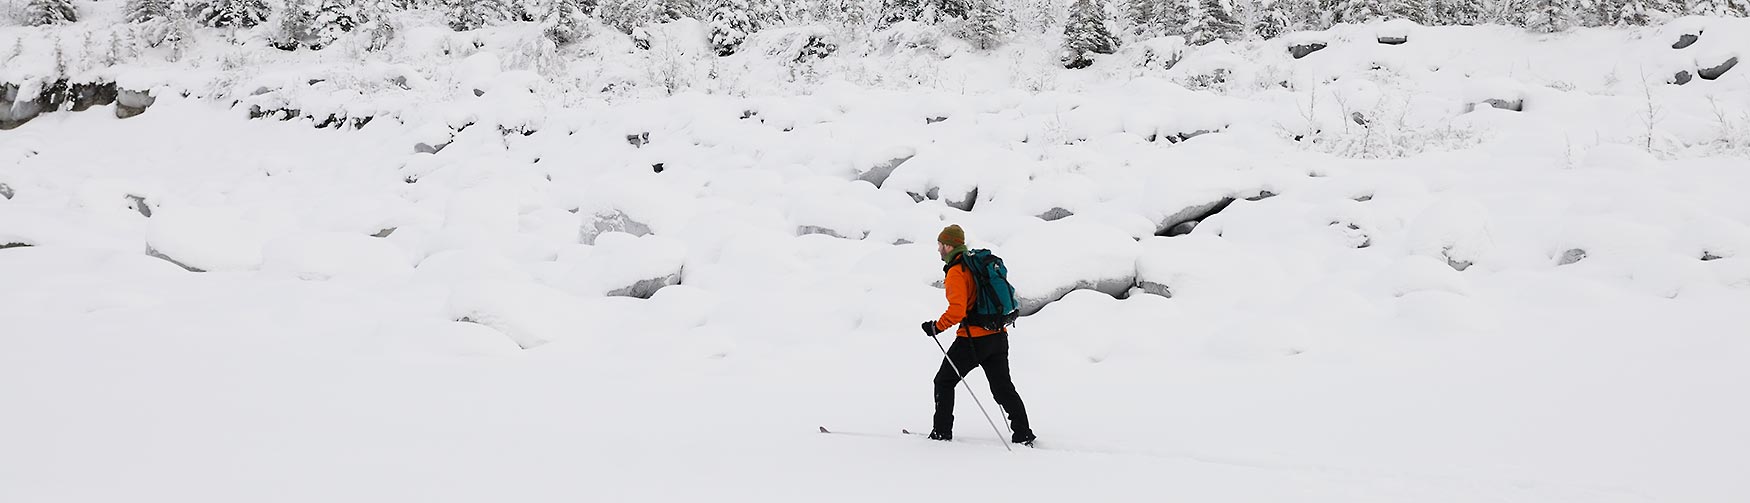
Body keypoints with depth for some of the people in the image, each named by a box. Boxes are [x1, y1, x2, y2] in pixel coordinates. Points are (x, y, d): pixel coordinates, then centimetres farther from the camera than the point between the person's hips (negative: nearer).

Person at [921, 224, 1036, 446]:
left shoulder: (956, 272, -13)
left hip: (973, 338, -8)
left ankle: (942, 432, 9)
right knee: (1003, 386, 13)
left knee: (944, 381, 8)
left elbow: (957, 311, -23)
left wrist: (937, 327, -10)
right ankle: (1023, 435, 10)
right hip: (999, 335, 8)